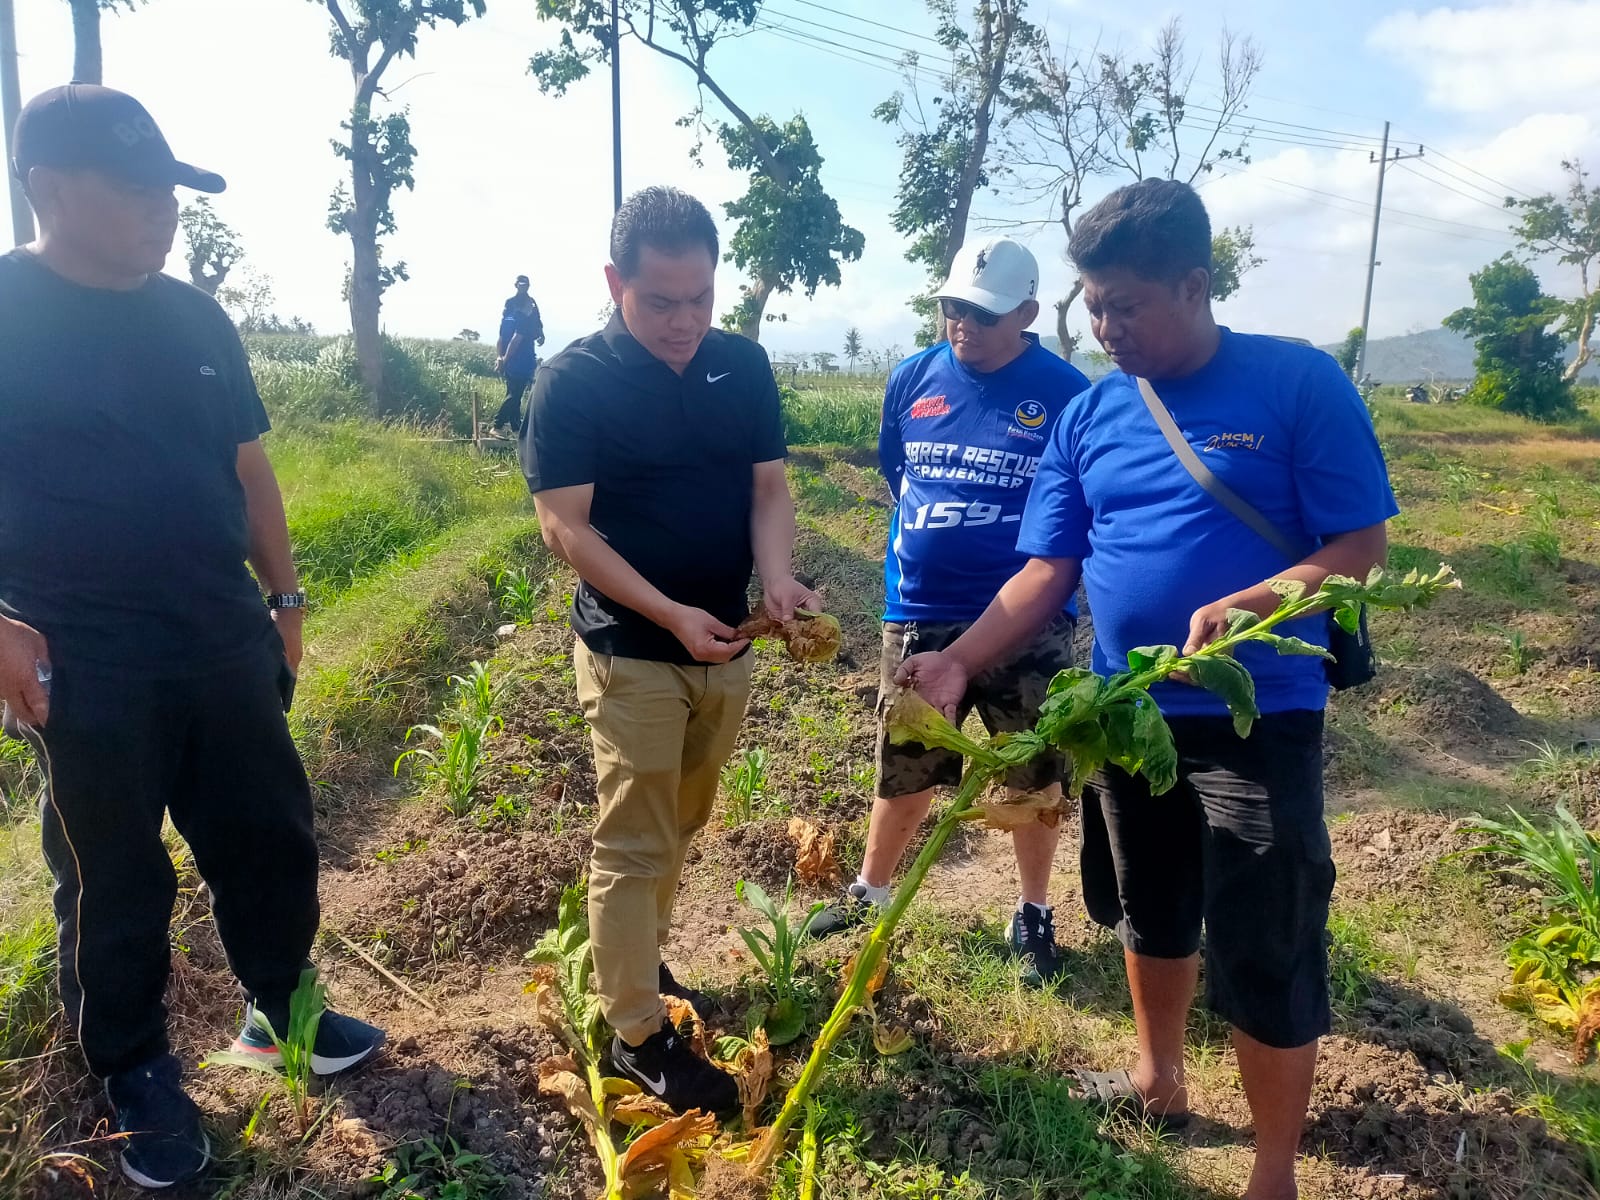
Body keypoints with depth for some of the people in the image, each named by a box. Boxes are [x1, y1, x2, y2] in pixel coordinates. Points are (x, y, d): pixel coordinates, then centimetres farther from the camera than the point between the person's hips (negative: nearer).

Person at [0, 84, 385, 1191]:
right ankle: (137, 1073, 32)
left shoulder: (195, 318, 7)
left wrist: (285, 599, 11)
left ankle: (282, 1009, 38)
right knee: (115, 883, 10)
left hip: (227, 646, 5)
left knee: (272, 842, 15)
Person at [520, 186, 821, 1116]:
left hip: (726, 646, 5)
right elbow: (566, 526, -15)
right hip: (632, 650, -5)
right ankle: (638, 1034, 16)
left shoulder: (744, 365, 0)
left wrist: (778, 581, -19)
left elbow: (769, 487, 1)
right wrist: (671, 614, -23)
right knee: (634, 844, 2)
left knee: (679, 828, 19)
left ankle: (638, 958, 41)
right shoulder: (574, 382, -13)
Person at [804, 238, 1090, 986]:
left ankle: (1034, 915, 32)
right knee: (904, 774, 15)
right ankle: (871, 891, 36)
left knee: (1033, 780, 12)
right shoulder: (913, 379, 2)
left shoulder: (1067, 393, -8)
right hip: (918, 617, 3)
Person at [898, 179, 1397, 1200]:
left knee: (1268, 955, 3)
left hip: (1260, 722, -5)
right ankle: (1159, 1082, 46)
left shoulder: (1300, 385, -11)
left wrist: (1242, 608, -29)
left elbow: (1361, 546, -12)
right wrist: (961, 660, -13)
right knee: (1151, 916, 22)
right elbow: (1048, 571, 0)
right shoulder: (1088, 417, 2)